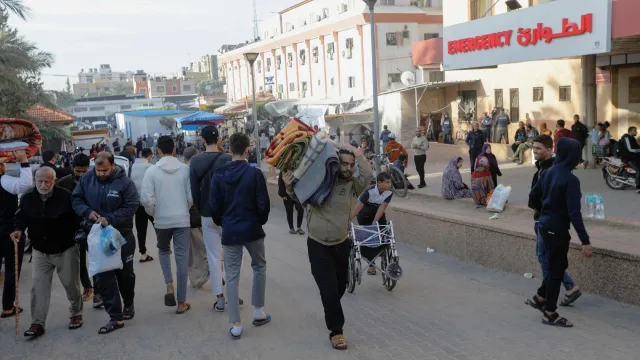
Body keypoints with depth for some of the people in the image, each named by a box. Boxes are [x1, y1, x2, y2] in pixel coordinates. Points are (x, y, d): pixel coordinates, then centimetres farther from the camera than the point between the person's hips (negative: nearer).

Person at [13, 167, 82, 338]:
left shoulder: (66, 197, -19)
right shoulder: (27, 198, -6)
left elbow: (77, 219, -12)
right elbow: (22, 217, 7)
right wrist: (19, 229, -12)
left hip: (66, 250, -3)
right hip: (40, 251, 3)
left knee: (71, 284, 10)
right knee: (39, 287, 1)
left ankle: (76, 314, 31)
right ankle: (37, 323, 8)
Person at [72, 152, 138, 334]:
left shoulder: (125, 182, -15)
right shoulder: (86, 179, -3)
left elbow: (132, 206, -17)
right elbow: (76, 199, 4)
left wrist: (110, 219, -27)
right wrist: (87, 211, -16)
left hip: (122, 235, -3)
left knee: (125, 274, 13)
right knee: (102, 277, -1)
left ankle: (128, 304, 40)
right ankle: (116, 317, 5)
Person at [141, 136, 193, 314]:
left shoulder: (152, 171, -9)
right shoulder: (185, 169, -6)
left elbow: (146, 199, -12)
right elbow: (191, 196, -4)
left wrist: (153, 213, 8)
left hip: (162, 220, 0)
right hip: (182, 219, 0)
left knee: (164, 251, 26)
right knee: (182, 258, 7)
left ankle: (169, 285, 8)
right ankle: (181, 302, 12)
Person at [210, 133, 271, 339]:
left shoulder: (219, 175, -4)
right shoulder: (255, 173, -11)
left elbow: (214, 206, -1)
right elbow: (263, 204, -10)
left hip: (230, 231, 1)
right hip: (252, 229, -1)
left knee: (232, 277, 5)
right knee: (259, 267, 21)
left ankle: (236, 326, 7)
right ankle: (258, 312, 26)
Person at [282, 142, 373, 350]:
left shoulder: (355, 185, -7)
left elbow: (368, 175, -28)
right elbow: (298, 195, 3)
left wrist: (357, 152, -24)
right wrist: (288, 186, -18)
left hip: (341, 244, 3)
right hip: (318, 245, -3)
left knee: (341, 285, 20)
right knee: (329, 288, -7)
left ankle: (330, 312, 52)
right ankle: (336, 331, 9)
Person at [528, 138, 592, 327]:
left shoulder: (547, 172, 4)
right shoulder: (571, 180, -21)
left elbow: (533, 198, 12)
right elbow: (574, 213, -25)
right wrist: (585, 241, -24)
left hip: (545, 225, 8)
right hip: (557, 229, -8)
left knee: (558, 265, 23)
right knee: (557, 269, 4)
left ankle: (539, 298, 32)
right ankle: (550, 314, 15)